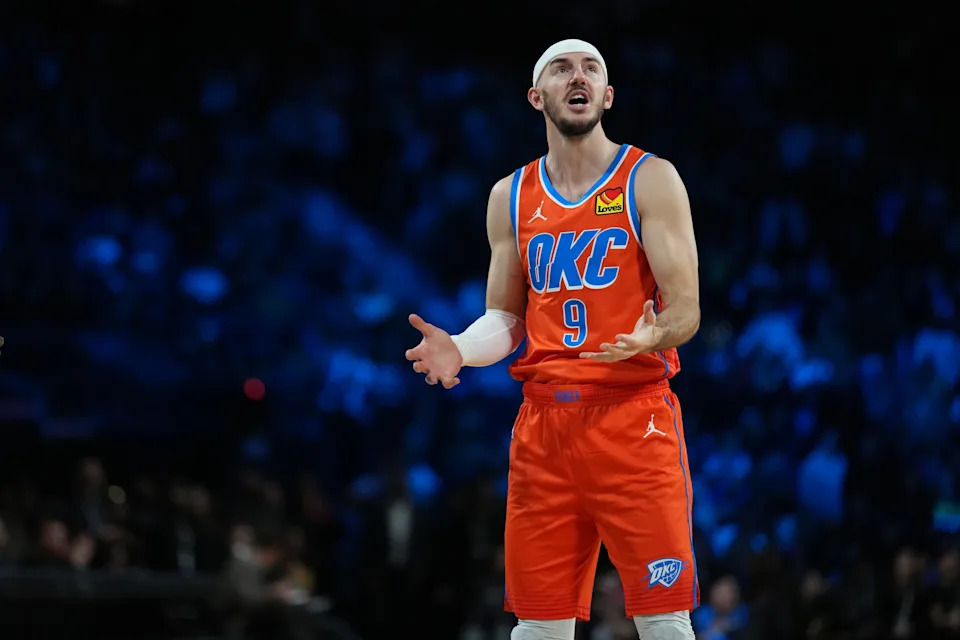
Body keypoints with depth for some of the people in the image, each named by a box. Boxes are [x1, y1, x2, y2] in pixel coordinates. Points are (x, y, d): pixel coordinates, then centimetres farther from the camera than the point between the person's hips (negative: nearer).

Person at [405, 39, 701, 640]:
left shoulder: (650, 180, -1)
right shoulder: (511, 197, 12)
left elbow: (685, 311, -6)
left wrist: (649, 337, -28)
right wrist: (460, 350, -5)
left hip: (634, 417, -4)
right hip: (542, 425, 4)